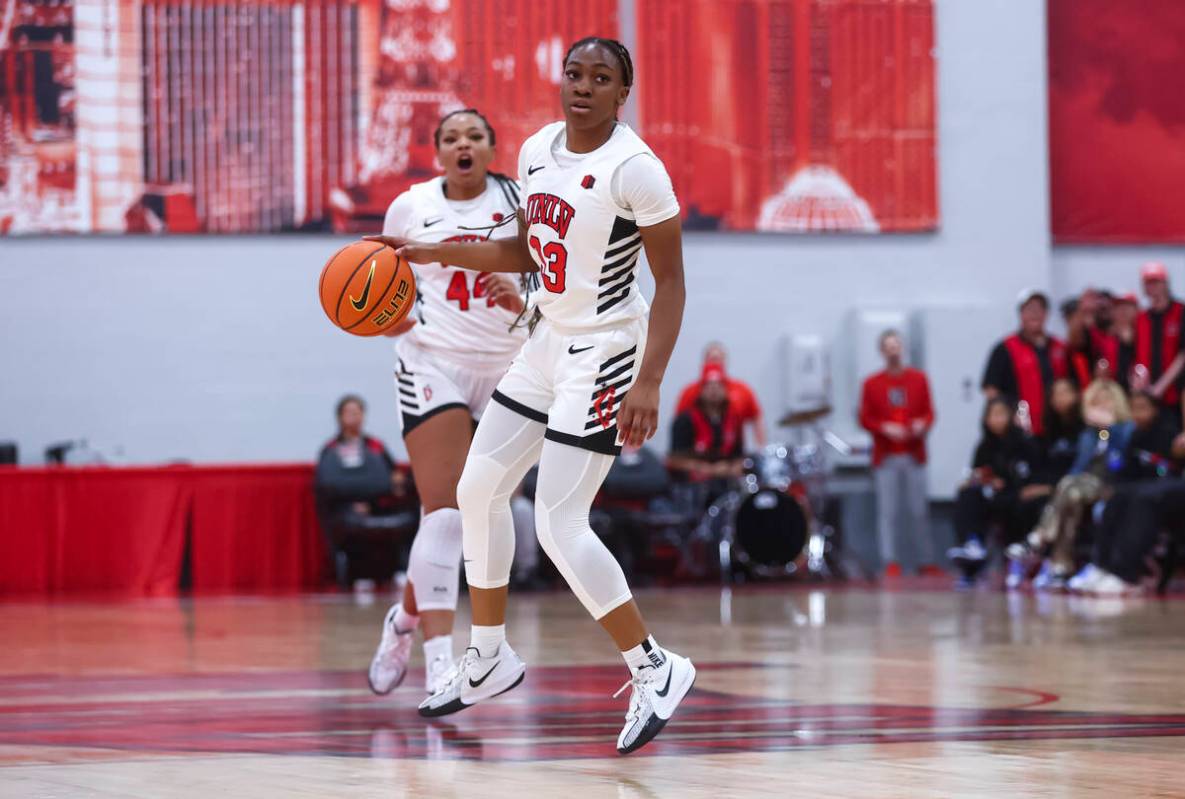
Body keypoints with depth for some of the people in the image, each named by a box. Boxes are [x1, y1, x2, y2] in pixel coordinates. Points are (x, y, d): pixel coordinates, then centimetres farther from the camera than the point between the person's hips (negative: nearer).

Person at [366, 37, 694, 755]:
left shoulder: (635, 169, -20)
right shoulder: (538, 150, 3)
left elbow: (671, 281, -18)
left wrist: (649, 383, -26)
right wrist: (433, 252, 12)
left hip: (604, 352, -9)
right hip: (549, 340, 9)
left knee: (560, 524, -12)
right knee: (479, 489, 13)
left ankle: (655, 670, 0)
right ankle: (489, 660, 28)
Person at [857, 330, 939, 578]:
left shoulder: (918, 379, 8)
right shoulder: (872, 384, 4)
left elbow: (929, 412, 8)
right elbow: (865, 419, 3)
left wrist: (923, 425, -13)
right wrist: (885, 428, -14)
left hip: (914, 454, 1)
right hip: (886, 456, -1)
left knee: (919, 510, 1)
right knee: (888, 511, -5)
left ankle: (927, 561, 6)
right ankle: (890, 562, -2)